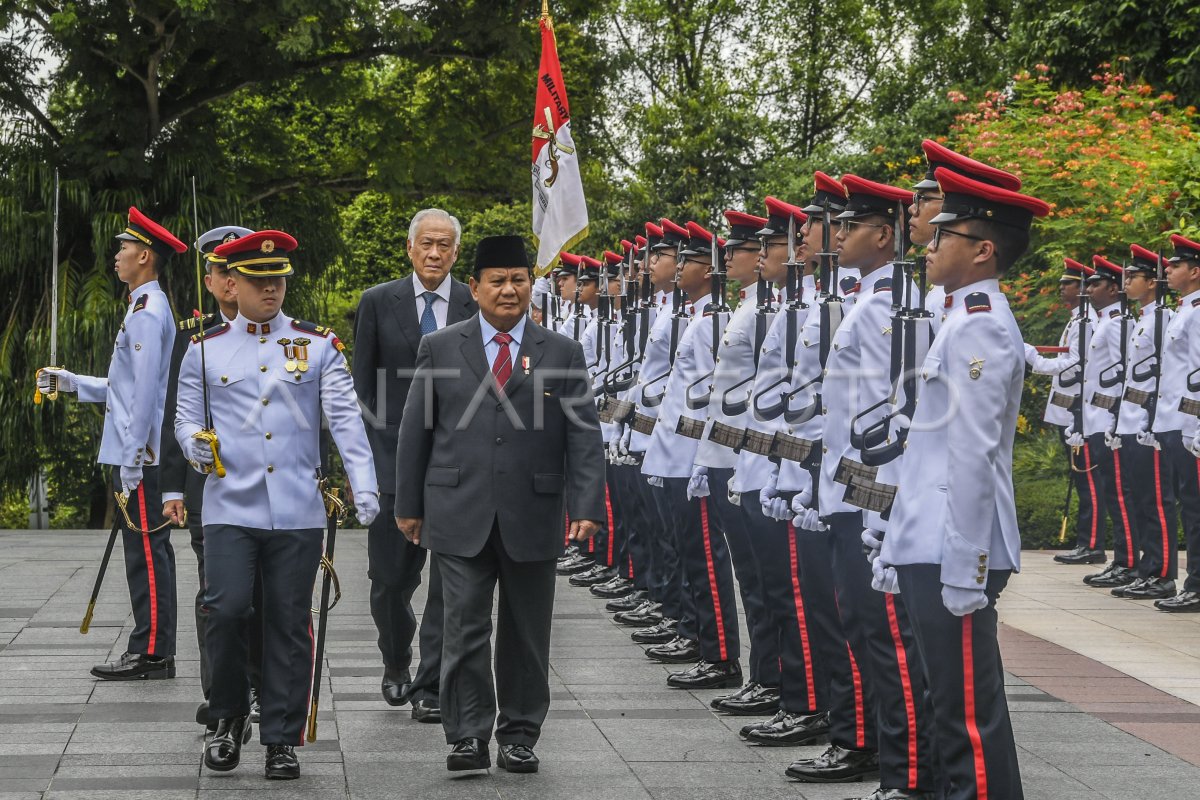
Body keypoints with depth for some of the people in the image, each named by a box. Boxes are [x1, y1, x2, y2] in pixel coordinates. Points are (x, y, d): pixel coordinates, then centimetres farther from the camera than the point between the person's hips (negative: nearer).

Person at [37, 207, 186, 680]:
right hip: (144, 457, 10)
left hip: (140, 458, -10)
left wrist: (131, 460, -19)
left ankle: (151, 653, -3)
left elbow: (145, 389, -19)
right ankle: (152, 650, 16)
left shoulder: (146, 311, -14)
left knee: (146, 553, -6)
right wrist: (71, 382, 20)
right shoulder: (149, 307, 18)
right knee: (148, 553, 11)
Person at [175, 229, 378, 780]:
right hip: (230, 508, 0)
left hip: (298, 512, 0)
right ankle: (229, 718, 13)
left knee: (289, 623, 3)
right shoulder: (205, 349, 8)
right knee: (227, 610, -11)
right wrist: (194, 444, -12)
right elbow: (186, 419, 12)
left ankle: (282, 740, 14)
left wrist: (363, 485, -15)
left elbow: (346, 418, -2)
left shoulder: (318, 345, 6)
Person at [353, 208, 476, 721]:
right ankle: (396, 666, 33)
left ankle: (430, 685, 8)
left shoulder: (478, 307, 3)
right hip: (393, 459, 1)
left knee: (450, 581, -2)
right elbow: (363, 389, 4)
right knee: (390, 579, 9)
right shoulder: (378, 303, 3)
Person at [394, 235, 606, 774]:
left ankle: (519, 736, 18)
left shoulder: (562, 354, 6)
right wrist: (408, 505, 7)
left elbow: (584, 437, 2)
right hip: (460, 519, 0)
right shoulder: (440, 349, 6)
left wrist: (587, 507, -8)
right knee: (465, 628, -2)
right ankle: (468, 736, 5)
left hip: (532, 519, 1)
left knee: (526, 634, 7)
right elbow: (415, 432, 9)